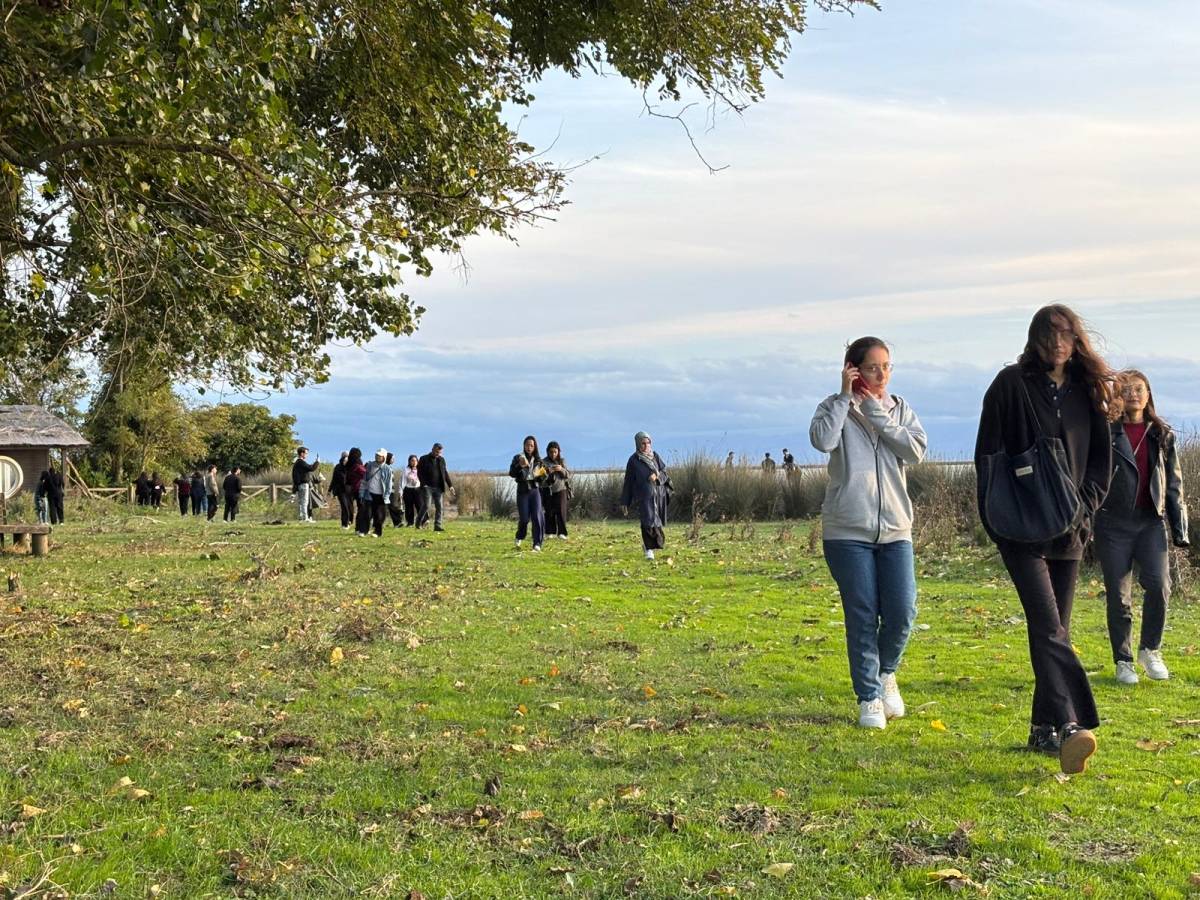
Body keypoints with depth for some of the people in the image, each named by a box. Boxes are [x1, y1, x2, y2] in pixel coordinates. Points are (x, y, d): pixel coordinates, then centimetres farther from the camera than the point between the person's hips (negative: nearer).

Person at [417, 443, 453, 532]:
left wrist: (450, 484, 11)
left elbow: (445, 473, 18)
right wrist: (423, 484, -13)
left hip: (438, 487, 5)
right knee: (427, 505, -11)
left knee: (439, 507, -1)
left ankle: (437, 525, 1)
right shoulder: (424, 459, 0)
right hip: (428, 487, -4)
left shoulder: (442, 459, 14)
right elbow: (419, 472, -2)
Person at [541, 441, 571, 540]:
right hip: (548, 490, 0)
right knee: (550, 512, 0)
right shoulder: (544, 462, -1)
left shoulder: (562, 461, 7)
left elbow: (568, 475, 4)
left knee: (561, 510, -10)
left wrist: (562, 469, -15)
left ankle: (561, 533, -10)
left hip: (561, 489, 0)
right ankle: (551, 532, 11)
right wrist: (547, 472, -25)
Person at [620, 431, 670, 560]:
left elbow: (665, 472, 7)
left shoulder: (655, 456, 9)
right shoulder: (633, 460, -2)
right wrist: (624, 502, 0)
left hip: (659, 493, 4)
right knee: (648, 521, -16)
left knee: (657, 521, 12)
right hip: (644, 495, -4)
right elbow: (628, 482, 0)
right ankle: (649, 550, -10)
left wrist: (657, 475, -18)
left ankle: (648, 544, 35)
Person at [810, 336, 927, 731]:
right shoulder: (836, 408, 2)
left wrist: (877, 415, -9)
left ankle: (885, 672, 26)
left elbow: (917, 450, -7)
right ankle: (869, 698, 13)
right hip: (847, 531, -3)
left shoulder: (900, 409, 11)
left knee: (902, 613, -3)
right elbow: (822, 440, -21)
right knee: (862, 617, 0)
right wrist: (845, 396, -14)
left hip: (895, 529, 3)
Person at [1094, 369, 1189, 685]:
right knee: (1118, 595, 1)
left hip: (1151, 521, 2)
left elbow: (1173, 484, 14)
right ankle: (1123, 661, 15)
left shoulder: (1162, 435, 11)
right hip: (1113, 523, -2)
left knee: (1158, 585, -13)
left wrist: (1179, 529, 11)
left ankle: (1150, 650, 10)